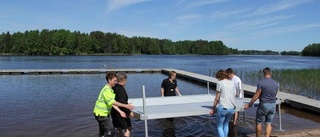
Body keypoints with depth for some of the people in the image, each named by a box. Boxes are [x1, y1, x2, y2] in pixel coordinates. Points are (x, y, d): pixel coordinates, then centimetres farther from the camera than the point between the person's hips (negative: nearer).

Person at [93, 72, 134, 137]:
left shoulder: (110, 90, 10)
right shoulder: (106, 89, -21)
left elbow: (112, 103, 6)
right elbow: (112, 102, -33)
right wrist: (125, 106, -35)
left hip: (104, 113, 10)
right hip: (101, 113, -10)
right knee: (111, 131, -12)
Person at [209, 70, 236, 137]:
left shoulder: (220, 83, -8)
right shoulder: (232, 84, 9)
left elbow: (217, 98, -8)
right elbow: (234, 97, 12)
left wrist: (213, 109, 2)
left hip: (222, 108, -6)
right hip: (232, 108, 6)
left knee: (219, 126, 12)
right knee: (226, 124, 27)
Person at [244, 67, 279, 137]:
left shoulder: (261, 83, -15)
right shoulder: (276, 83, 0)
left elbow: (256, 95, -14)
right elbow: (275, 95, 12)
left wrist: (249, 104, -5)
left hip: (263, 105, -5)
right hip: (273, 105, 5)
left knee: (258, 122, 10)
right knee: (268, 123, 11)